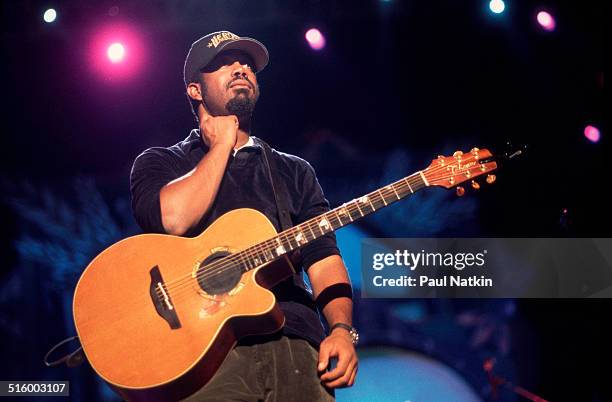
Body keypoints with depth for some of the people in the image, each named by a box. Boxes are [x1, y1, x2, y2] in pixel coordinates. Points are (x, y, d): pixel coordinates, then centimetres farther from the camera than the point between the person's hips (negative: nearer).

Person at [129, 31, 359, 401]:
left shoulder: (295, 172, 23)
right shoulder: (159, 163, 15)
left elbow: (324, 260, 12)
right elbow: (173, 218, -8)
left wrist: (341, 329, -6)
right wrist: (223, 142, 5)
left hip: (294, 345, 3)